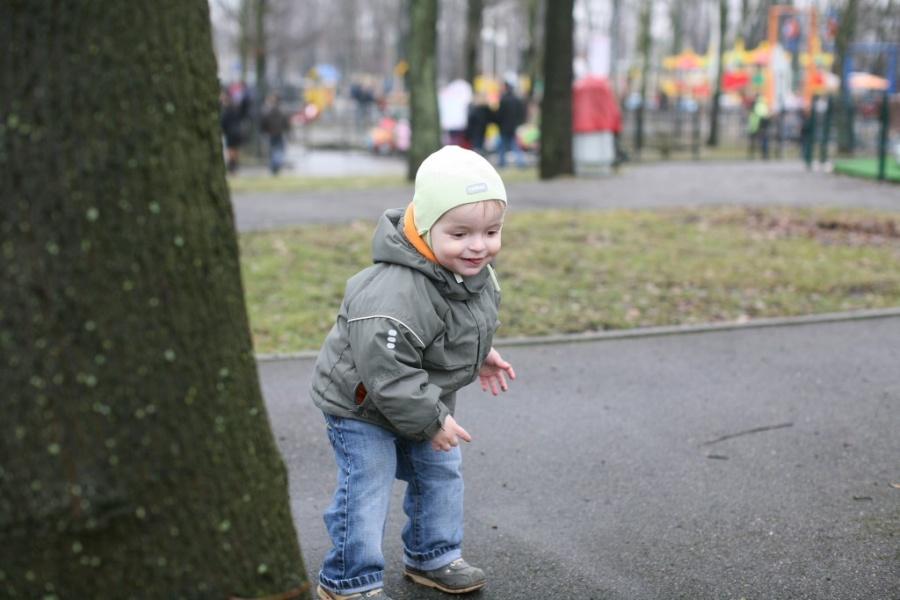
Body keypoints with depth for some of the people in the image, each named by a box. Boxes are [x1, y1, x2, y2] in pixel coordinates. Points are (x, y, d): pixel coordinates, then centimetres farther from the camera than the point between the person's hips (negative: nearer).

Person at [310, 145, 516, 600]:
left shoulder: (475, 272, -10)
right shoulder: (394, 295, -40)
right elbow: (385, 371, -35)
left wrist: (479, 356, 7)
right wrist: (431, 421, -27)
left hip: (424, 399, 9)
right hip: (361, 405, -8)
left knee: (440, 475, 18)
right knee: (366, 491, -2)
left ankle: (432, 557, 38)